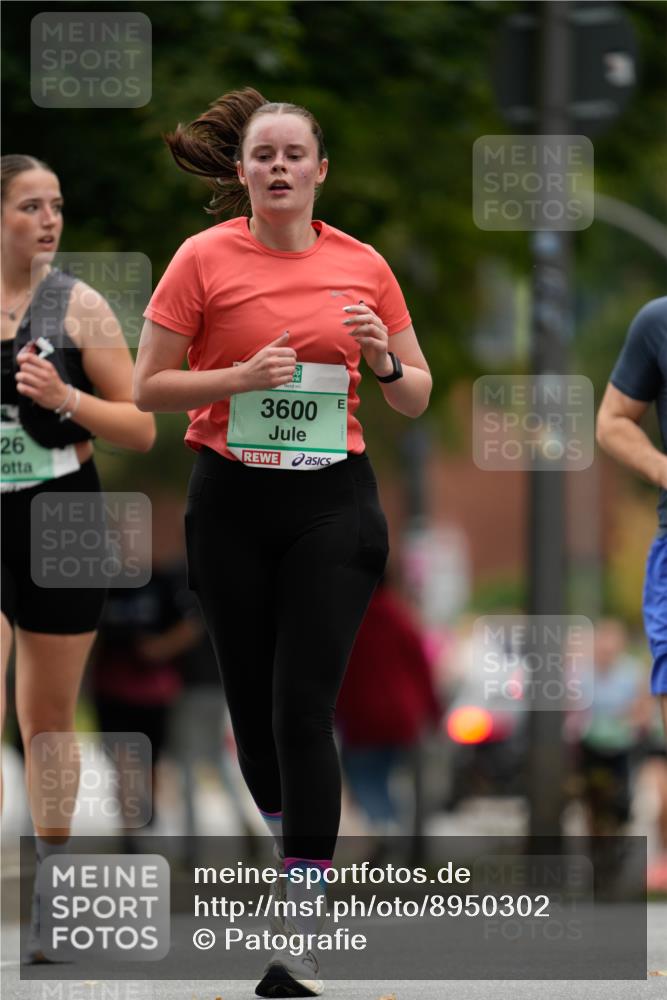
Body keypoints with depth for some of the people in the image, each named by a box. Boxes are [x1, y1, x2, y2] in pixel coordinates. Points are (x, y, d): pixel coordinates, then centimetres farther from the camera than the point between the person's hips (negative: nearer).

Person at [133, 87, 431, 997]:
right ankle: (292, 842, 36)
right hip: (232, 503, 0)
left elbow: (416, 397, 11)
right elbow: (148, 387, -2)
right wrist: (244, 375, -17)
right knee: (253, 704, 7)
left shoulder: (363, 265, 4)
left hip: (333, 503, 0)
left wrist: (383, 360, -10)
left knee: (305, 706, -11)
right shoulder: (204, 259, -2)